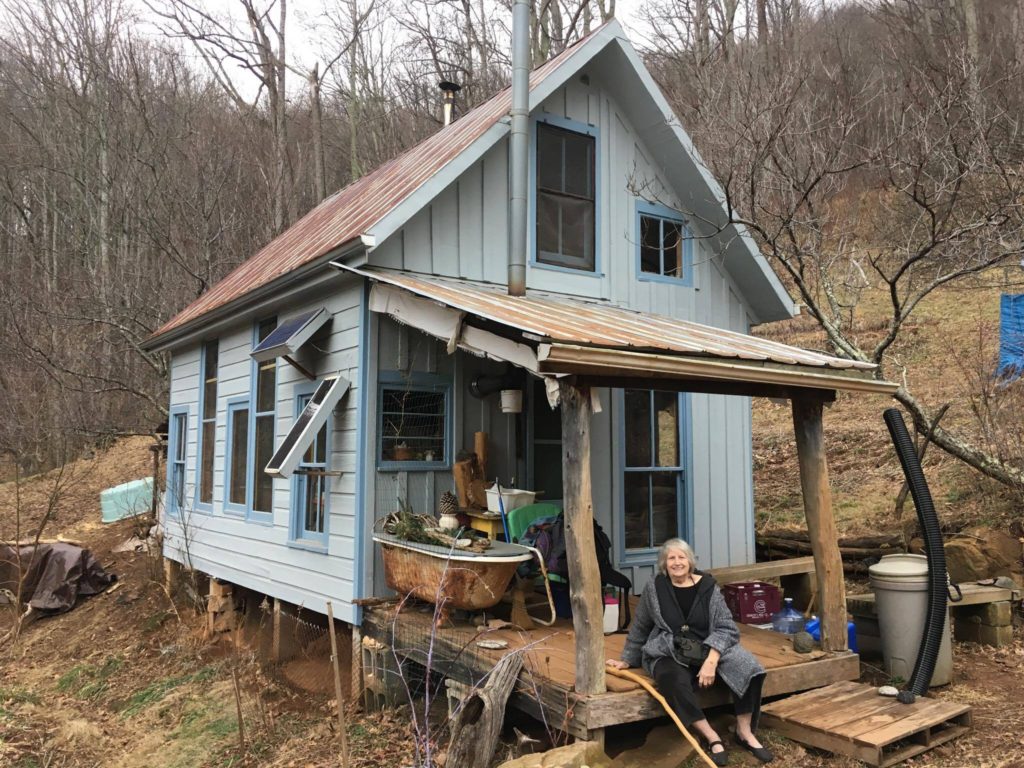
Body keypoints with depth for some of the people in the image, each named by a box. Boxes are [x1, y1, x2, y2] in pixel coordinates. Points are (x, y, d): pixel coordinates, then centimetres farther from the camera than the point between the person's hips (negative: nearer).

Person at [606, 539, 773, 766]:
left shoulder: (707, 586, -4)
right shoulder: (654, 587, -3)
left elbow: (727, 628, -7)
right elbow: (639, 627, 10)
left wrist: (711, 660, -22)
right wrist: (627, 660, 16)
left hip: (707, 650, 2)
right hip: (669, 654, -2)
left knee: (747, 667, -24)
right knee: (675, 681, -36)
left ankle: (744, 731, -5)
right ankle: (712, 738, -20)